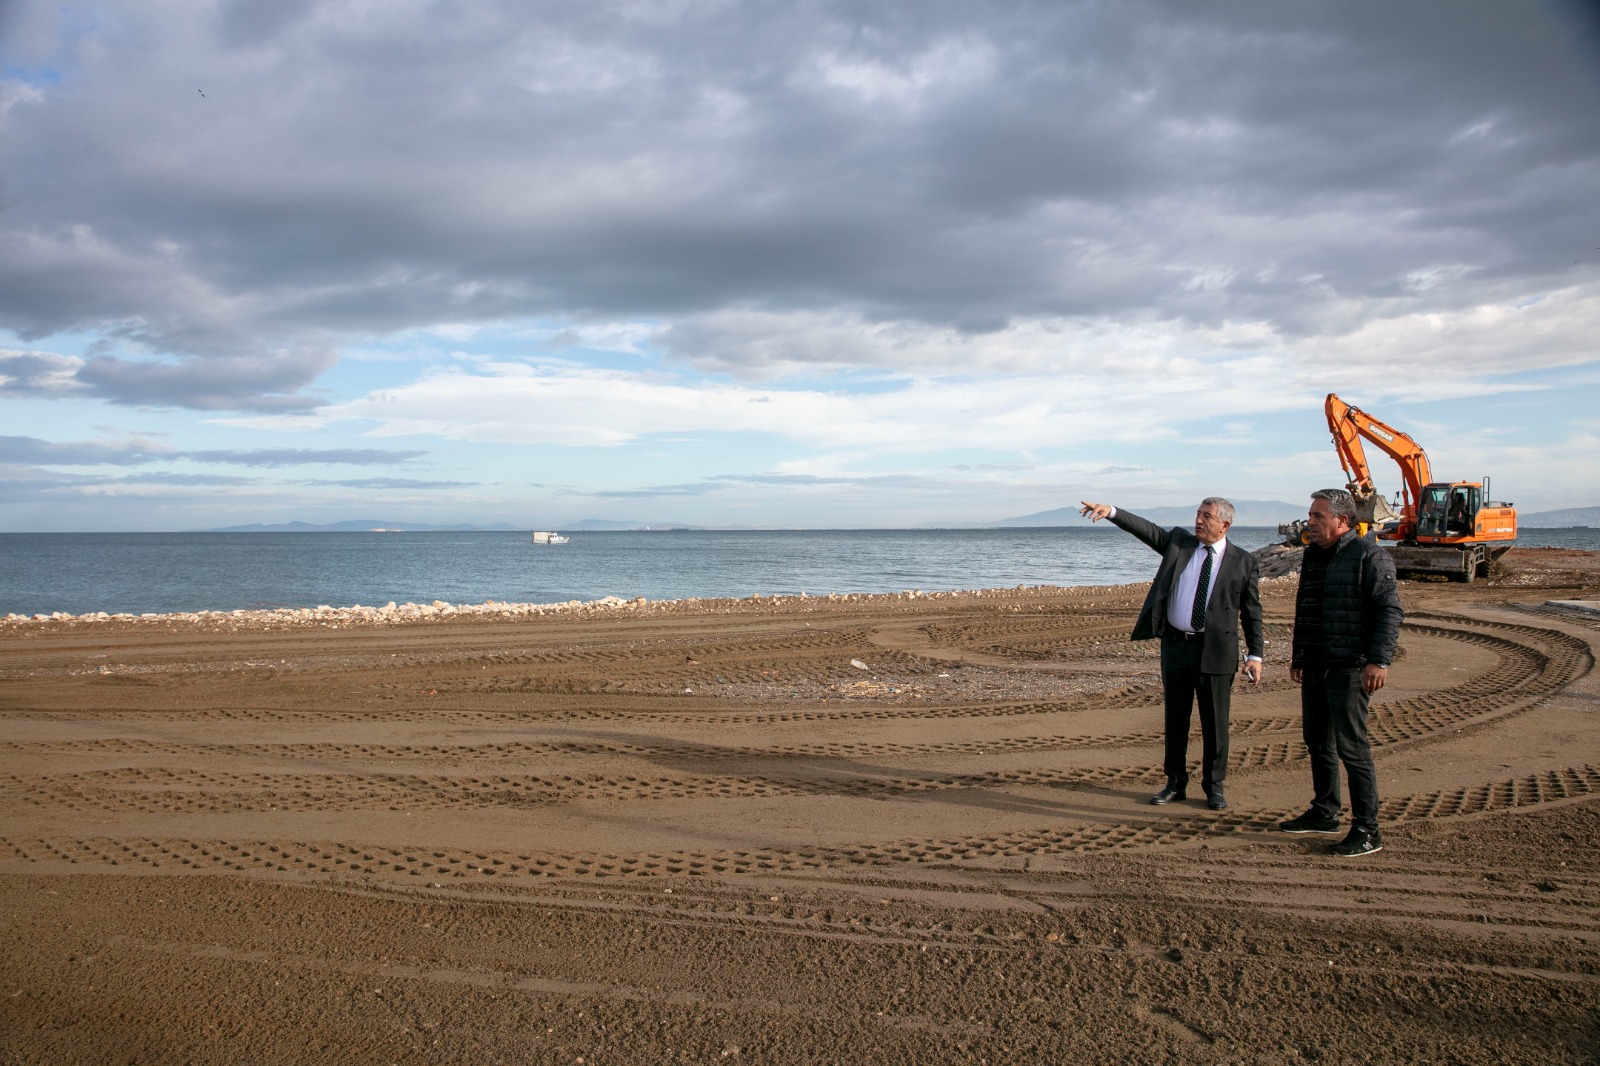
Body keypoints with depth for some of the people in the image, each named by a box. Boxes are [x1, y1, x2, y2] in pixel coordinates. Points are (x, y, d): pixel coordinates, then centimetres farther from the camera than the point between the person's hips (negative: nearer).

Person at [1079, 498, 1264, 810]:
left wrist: (1255, 655, -4)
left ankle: (1214, 787, 18)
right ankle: (1175, 783, 23)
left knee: (1215, 723, 3)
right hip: (1175, 645, 3)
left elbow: (1252, 613, 1)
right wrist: (1111, 511, -19)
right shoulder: (1179, 543, 7)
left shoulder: (1244, 562, 0)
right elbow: (1147, 529, -4)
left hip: (1215, 650, -3)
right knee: (1175, 719, 11)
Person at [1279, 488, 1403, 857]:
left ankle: (1367, 831, 0)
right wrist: (1298, 656, 24)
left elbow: (1388, 610, -14)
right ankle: (1324, 813, 28)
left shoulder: (1368, 554, -10)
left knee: (1351, 747, -7)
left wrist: (1379, 660, -22)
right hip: (1315, 665, 8)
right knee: (1318, 742, 15)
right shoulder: (1312, 555, 15)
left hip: (1349, 667, -8)